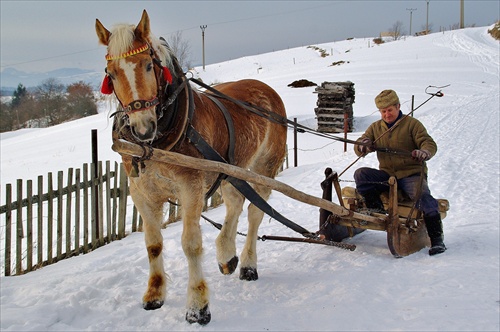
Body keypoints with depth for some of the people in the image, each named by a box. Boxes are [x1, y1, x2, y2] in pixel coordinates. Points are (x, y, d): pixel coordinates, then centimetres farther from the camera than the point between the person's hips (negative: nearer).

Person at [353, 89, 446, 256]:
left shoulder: (412, 124, 3)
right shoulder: (375, 128, 14)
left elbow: (429, 143, -7)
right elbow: (359, 149, 8)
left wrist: (425, 152, -32)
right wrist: (363, 146, -18)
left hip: (411, 174, -4)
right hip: (387, 175, 4)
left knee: (422, 196, -32)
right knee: (361, 174, -18)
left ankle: (436, 238, -26)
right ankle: (375, 209, -19)